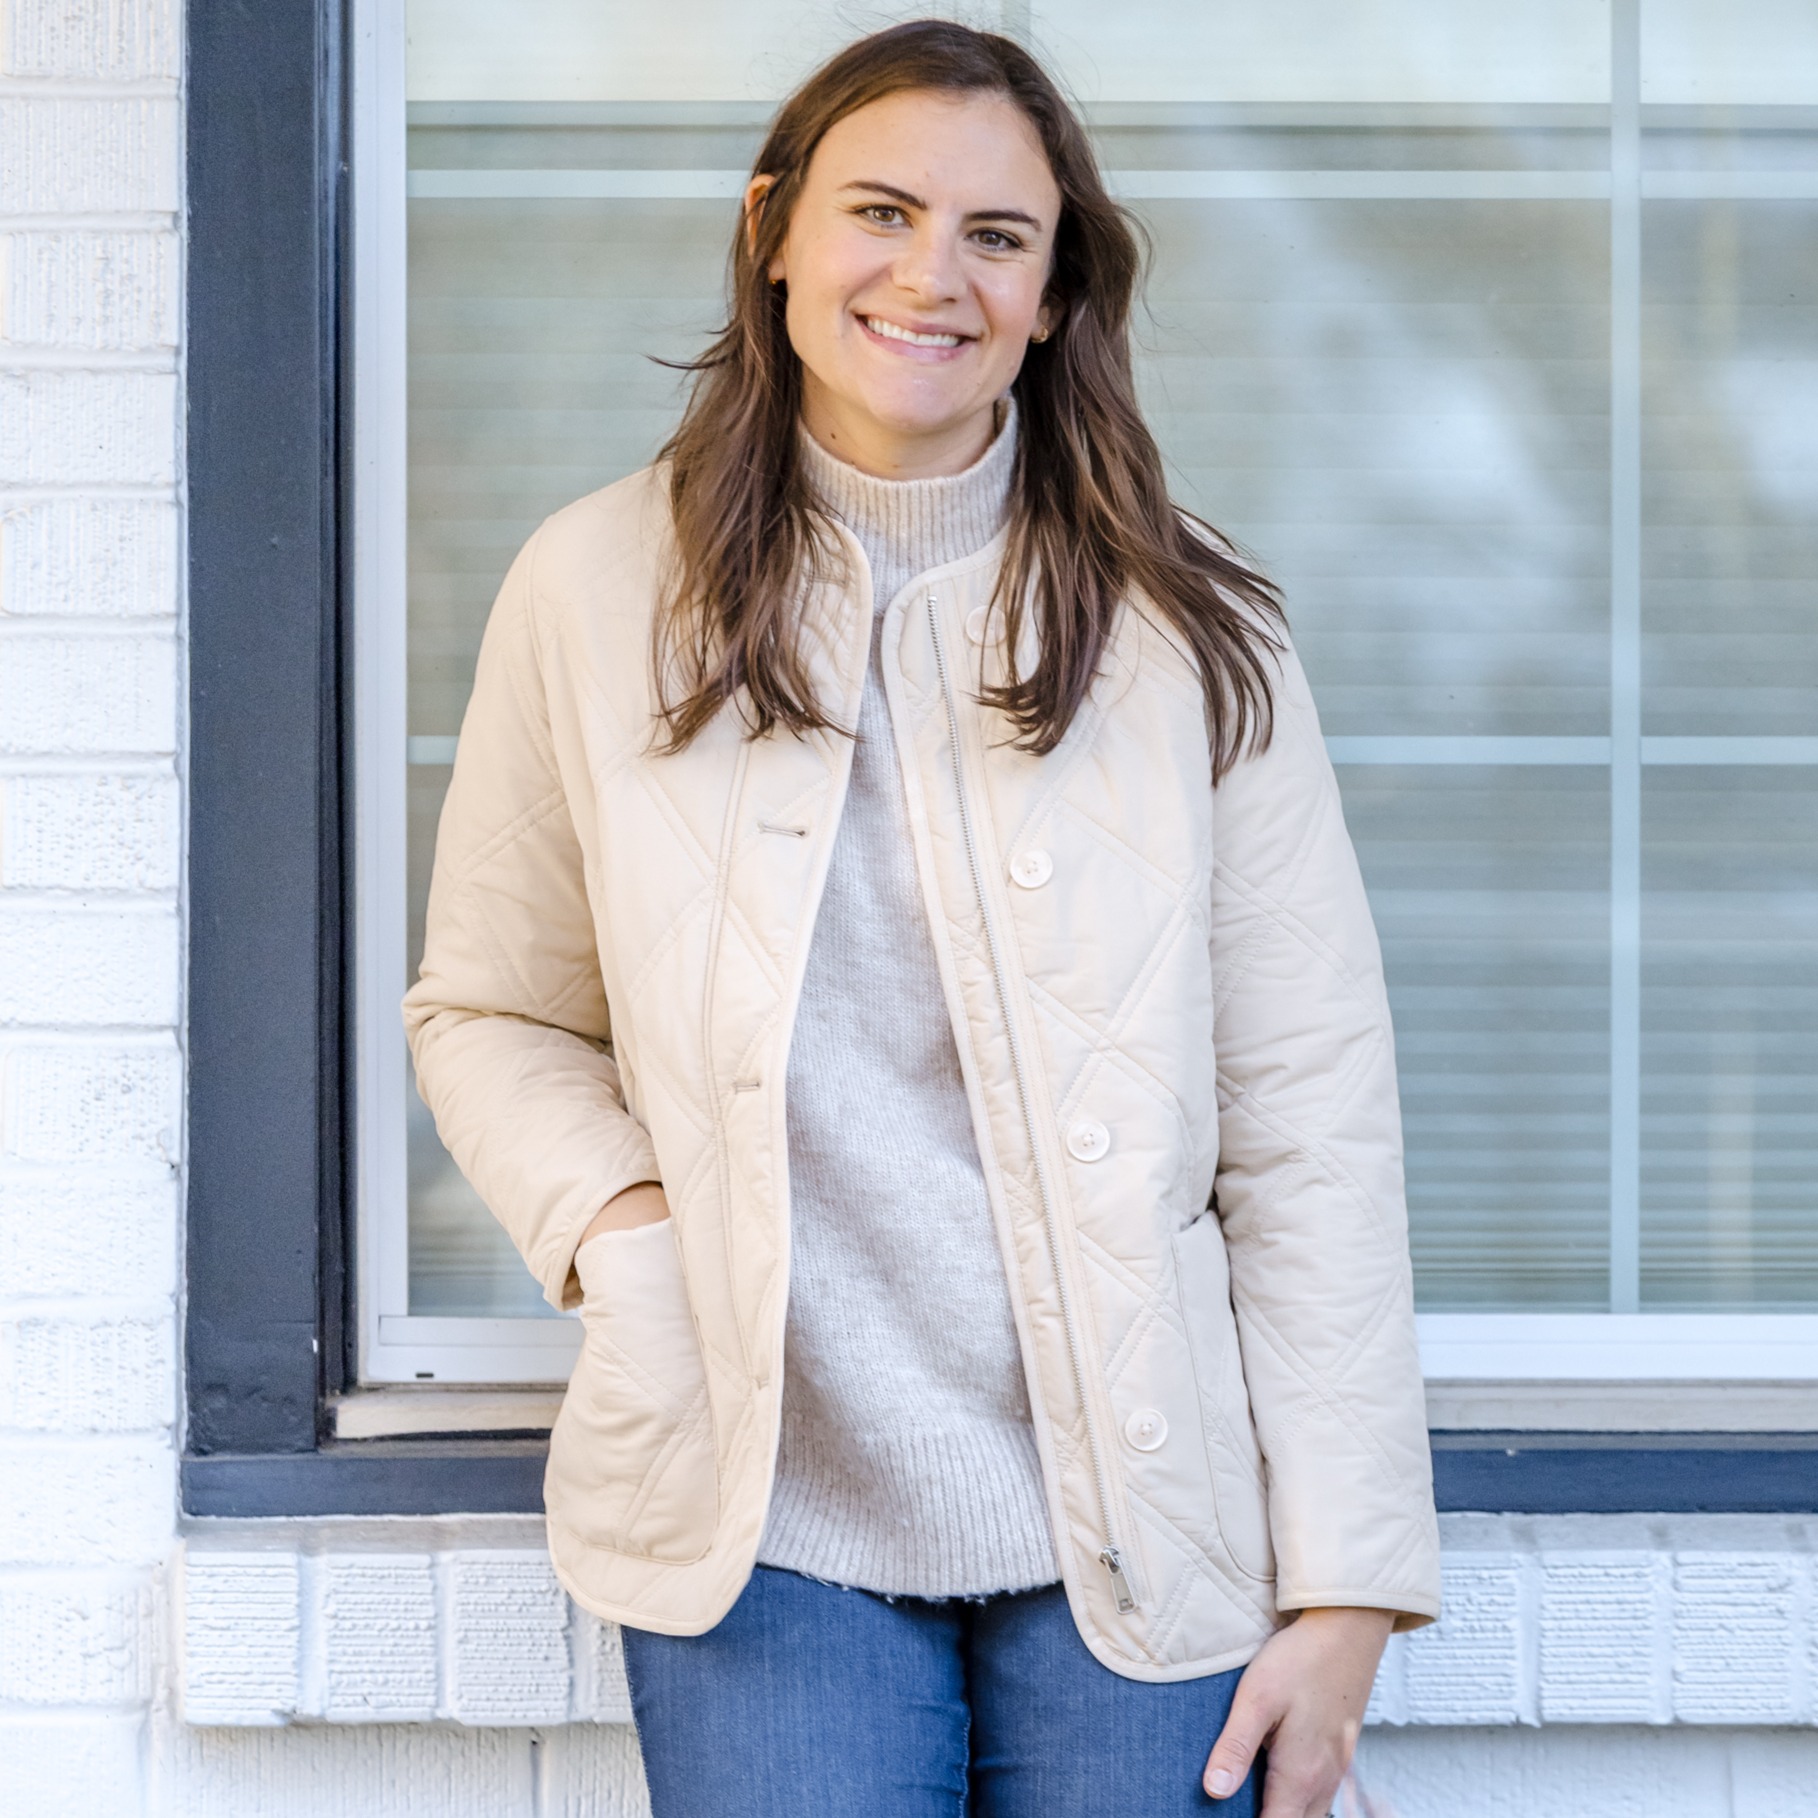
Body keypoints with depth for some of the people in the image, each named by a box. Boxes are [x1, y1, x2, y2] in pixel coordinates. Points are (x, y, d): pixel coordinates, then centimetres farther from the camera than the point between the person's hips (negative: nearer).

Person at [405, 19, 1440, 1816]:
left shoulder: (1192, 644, 0)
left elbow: (1311, 1131, -1)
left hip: (1140, 1532, 0)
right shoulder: (598, 591, 2)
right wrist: (611, 1221, -8)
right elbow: (490, 1016, 13)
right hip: (764, 1528, 0)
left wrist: (1343, 1589, -4)